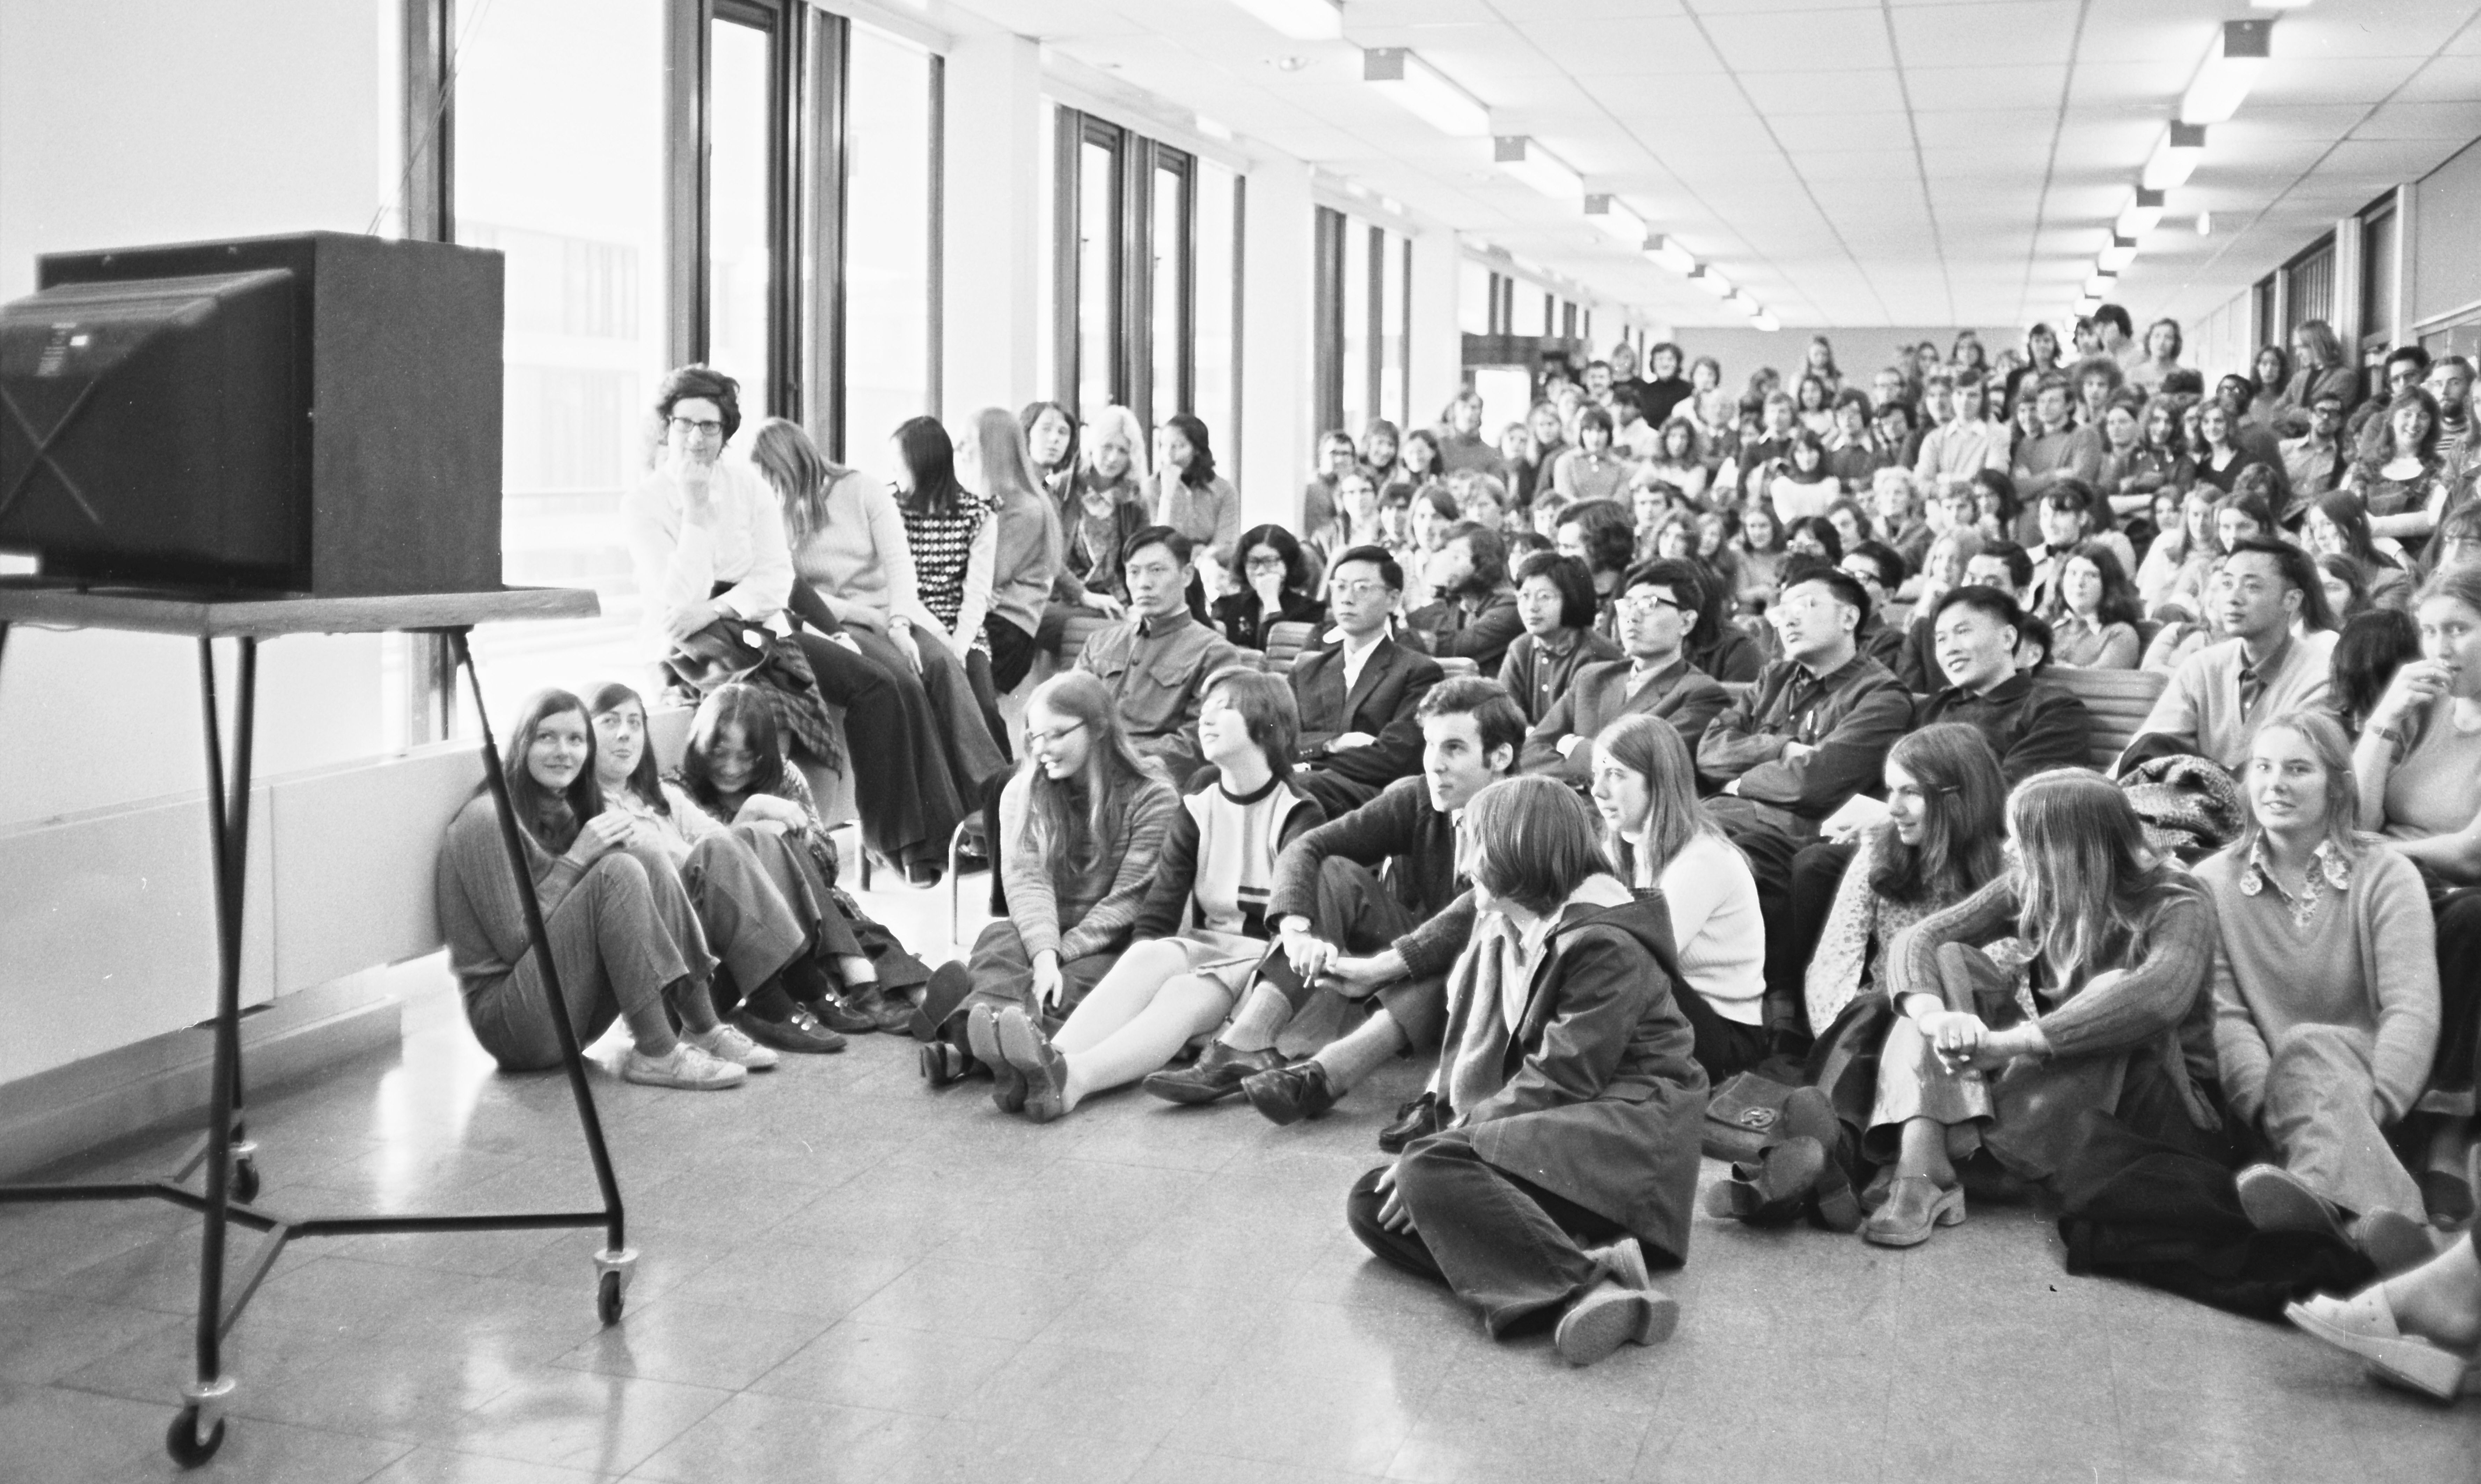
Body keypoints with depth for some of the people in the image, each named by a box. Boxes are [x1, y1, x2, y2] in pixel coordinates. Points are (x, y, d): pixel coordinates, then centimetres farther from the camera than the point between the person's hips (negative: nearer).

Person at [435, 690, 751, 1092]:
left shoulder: (562, 810, 15)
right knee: (619, 872, -23)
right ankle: (656, 1053, -27)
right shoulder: (487, 818, -12)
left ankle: (703, 1029, -9)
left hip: (574, 1015, 8)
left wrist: (615, 846, -2)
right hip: (508, 1021, -8)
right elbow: (515, 943, -16)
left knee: (656, 876, -5)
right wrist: (575, 860, -16)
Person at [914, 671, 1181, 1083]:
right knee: (999, 939, -31)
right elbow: (1027, 879, -6)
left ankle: (966, 1041, -62)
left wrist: (1057, 957, -21)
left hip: (1111, 946, -3)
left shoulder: (1152, 798, -3)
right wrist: (1043, 953, -26)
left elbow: (1129, 899, -10)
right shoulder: (1022, 792, 9)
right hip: (1037, 934, 3)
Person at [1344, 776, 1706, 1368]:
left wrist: (1455, 1142, -21)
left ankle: (1588, 1280, -39)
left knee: (1433, 1170, -30)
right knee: (1373, 1203, -10)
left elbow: (1562, 1079, -20)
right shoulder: (1502, 939, 17)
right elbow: (1472, 1054, 14)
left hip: (1623, 1130, -9)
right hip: (1535, 1132, 9)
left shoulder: (1606, 946, -13)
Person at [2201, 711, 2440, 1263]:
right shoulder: (2212, 881, 10)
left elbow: (2411, 1010, -8)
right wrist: (2266, 1103, -22)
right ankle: (2379, 1218, -61)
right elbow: (2223, 1014, -3)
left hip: (2363, 1076, 0)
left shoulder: (2386, 876, 5)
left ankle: (2320, 1192, -63)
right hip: (2274, 1086, 1)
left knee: (2308, 1046, -33)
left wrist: (2373, 1103, -27)